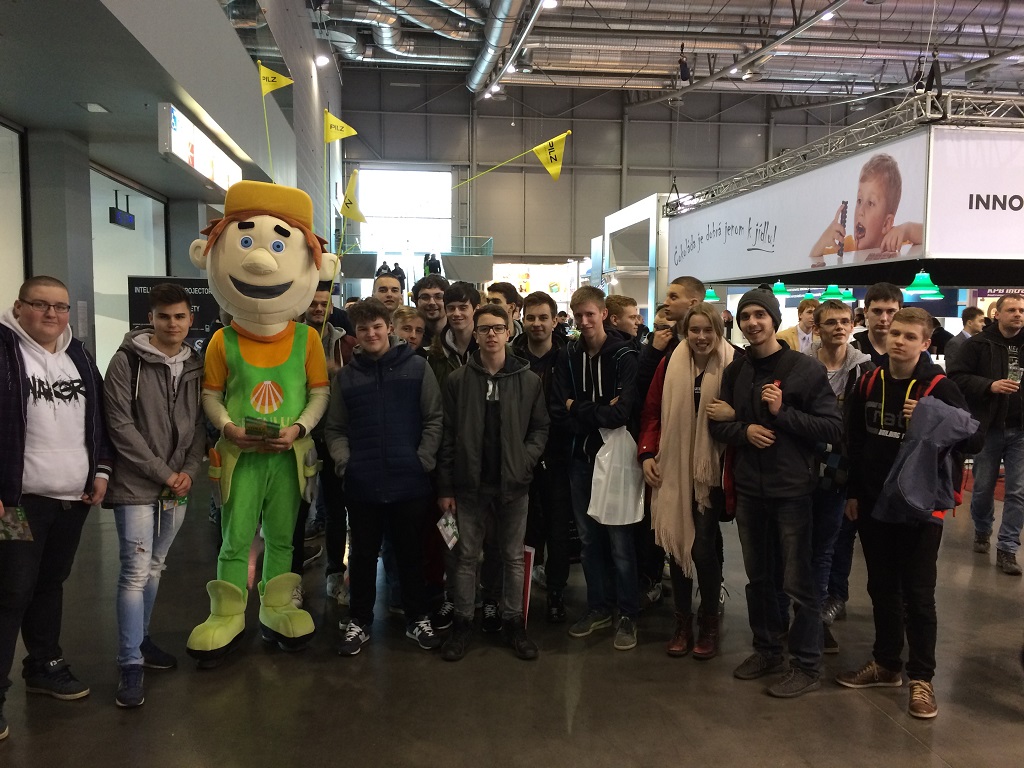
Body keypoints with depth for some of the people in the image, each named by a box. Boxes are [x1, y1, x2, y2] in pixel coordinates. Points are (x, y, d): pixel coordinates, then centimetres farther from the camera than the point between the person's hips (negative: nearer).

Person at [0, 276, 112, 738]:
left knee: (51, 582, 18)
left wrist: (101, 468, 9)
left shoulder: (77, 355, 12)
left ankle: (45, 665, 32)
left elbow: (99, 416, 18)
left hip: (74, 496, 6)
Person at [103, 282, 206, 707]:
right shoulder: (127, 361, -7)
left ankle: (140, 640, 31)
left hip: (178, 487, 5)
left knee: (155, 567, 16)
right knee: (136, 572, -6)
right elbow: (120, 425, -12)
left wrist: (189, 471, -6)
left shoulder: (195, 366, 8)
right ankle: (131, 665, 3)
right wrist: (162, 472, -13)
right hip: (136, 485, -5)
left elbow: (199, 425, 9)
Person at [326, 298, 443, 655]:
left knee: (411, 553, 12)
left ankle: (417, 619, 29)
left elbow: (434, 419, -1)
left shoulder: (417, 367, 0)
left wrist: (423, 460, -8)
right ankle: (359, 622, 29)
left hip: (409, 481, -1)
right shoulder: (346, 376, 7)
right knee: (363, 555, 13)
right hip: (362, 484, 2)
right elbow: (334, 428, 9)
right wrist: (344, 462, -5)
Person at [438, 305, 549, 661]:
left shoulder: (529, 380, 1)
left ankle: (513, 621, 25)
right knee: (467, 556, 10)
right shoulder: (458, 380, 0)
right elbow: (448, 436, -1)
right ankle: (463, 622, 23)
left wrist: (525, 460, -13)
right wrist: (445, 487, -2)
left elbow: (540, 428, 4)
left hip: (513, 484, 0)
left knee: (513, 557, 11)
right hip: (470, 484, 0)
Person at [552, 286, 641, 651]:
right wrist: (598, 415, -17)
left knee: (619, 540, 3)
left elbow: (622, 413, -20)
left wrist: (578, 409, -10)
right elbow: (558, 414, -5)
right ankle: (599, 607, 29)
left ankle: (628, 614, 19)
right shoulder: (569, 357, 3)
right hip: (581, 458, 4)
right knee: (588, 537, 13)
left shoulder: (624, 356, -9)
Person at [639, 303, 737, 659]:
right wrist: (647, 453, -2)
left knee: (704, 548, -2)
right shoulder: (670, 365, 2)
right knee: (676, 544, 10)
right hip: (672, 470, 3)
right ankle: (682, 623, 28)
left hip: (710, 472, -3)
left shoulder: (732, 366, -7)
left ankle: (709, 625, 22)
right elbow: (652, 412, 6)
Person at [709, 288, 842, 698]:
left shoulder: (806, 368, -7)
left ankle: (807, 665, 17)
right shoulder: (735, 372, 7)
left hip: (792, 490, -5)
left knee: (798, 581, 2)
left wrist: (783, 413, -20)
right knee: (758, 576, 16)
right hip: (748, 490, 5)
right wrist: (743, 430, -10)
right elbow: (718, 423, 10)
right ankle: (766, 649, 33)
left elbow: (833, 427, -10)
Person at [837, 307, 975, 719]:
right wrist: (853, 492, 8)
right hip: (874, 502, 5)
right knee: (882, 588, 15)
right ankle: (886, 663, 30)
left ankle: (921, 677, 17)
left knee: (918, 595, 3)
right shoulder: (869, 383, 3)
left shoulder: (939, 387, -11)